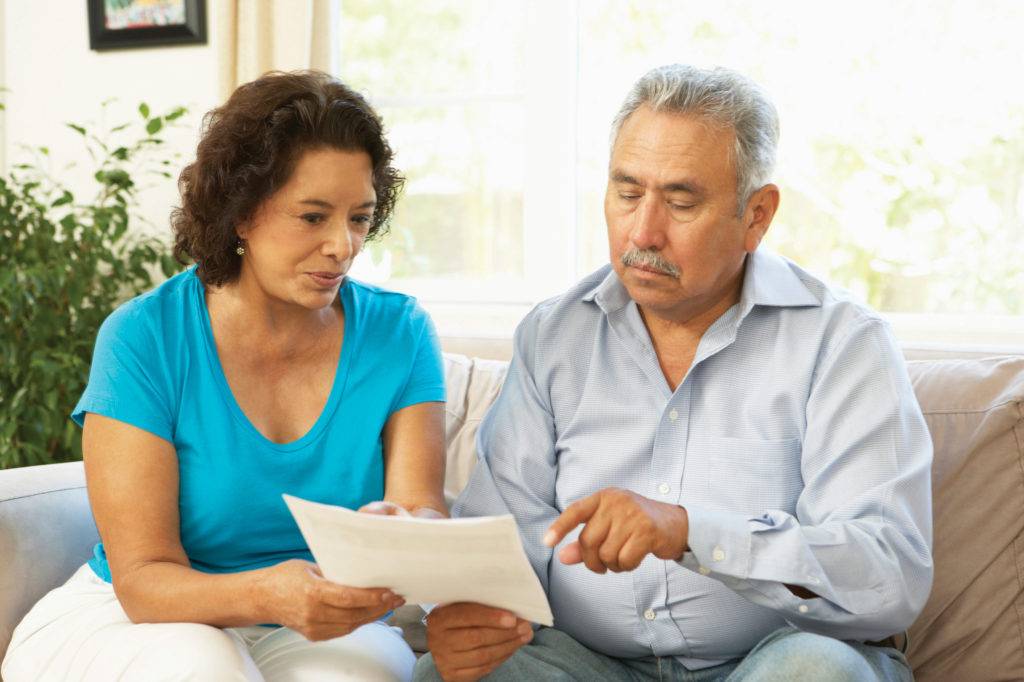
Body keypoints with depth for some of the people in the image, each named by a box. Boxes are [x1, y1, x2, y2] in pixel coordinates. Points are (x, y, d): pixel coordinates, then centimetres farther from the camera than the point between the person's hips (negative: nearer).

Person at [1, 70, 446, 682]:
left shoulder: (398, 334, -2)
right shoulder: (146, 338, -11)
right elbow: (142, 579, -17)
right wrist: (267, 595, -38)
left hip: (318, 632, 1)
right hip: (124, 624, -1)